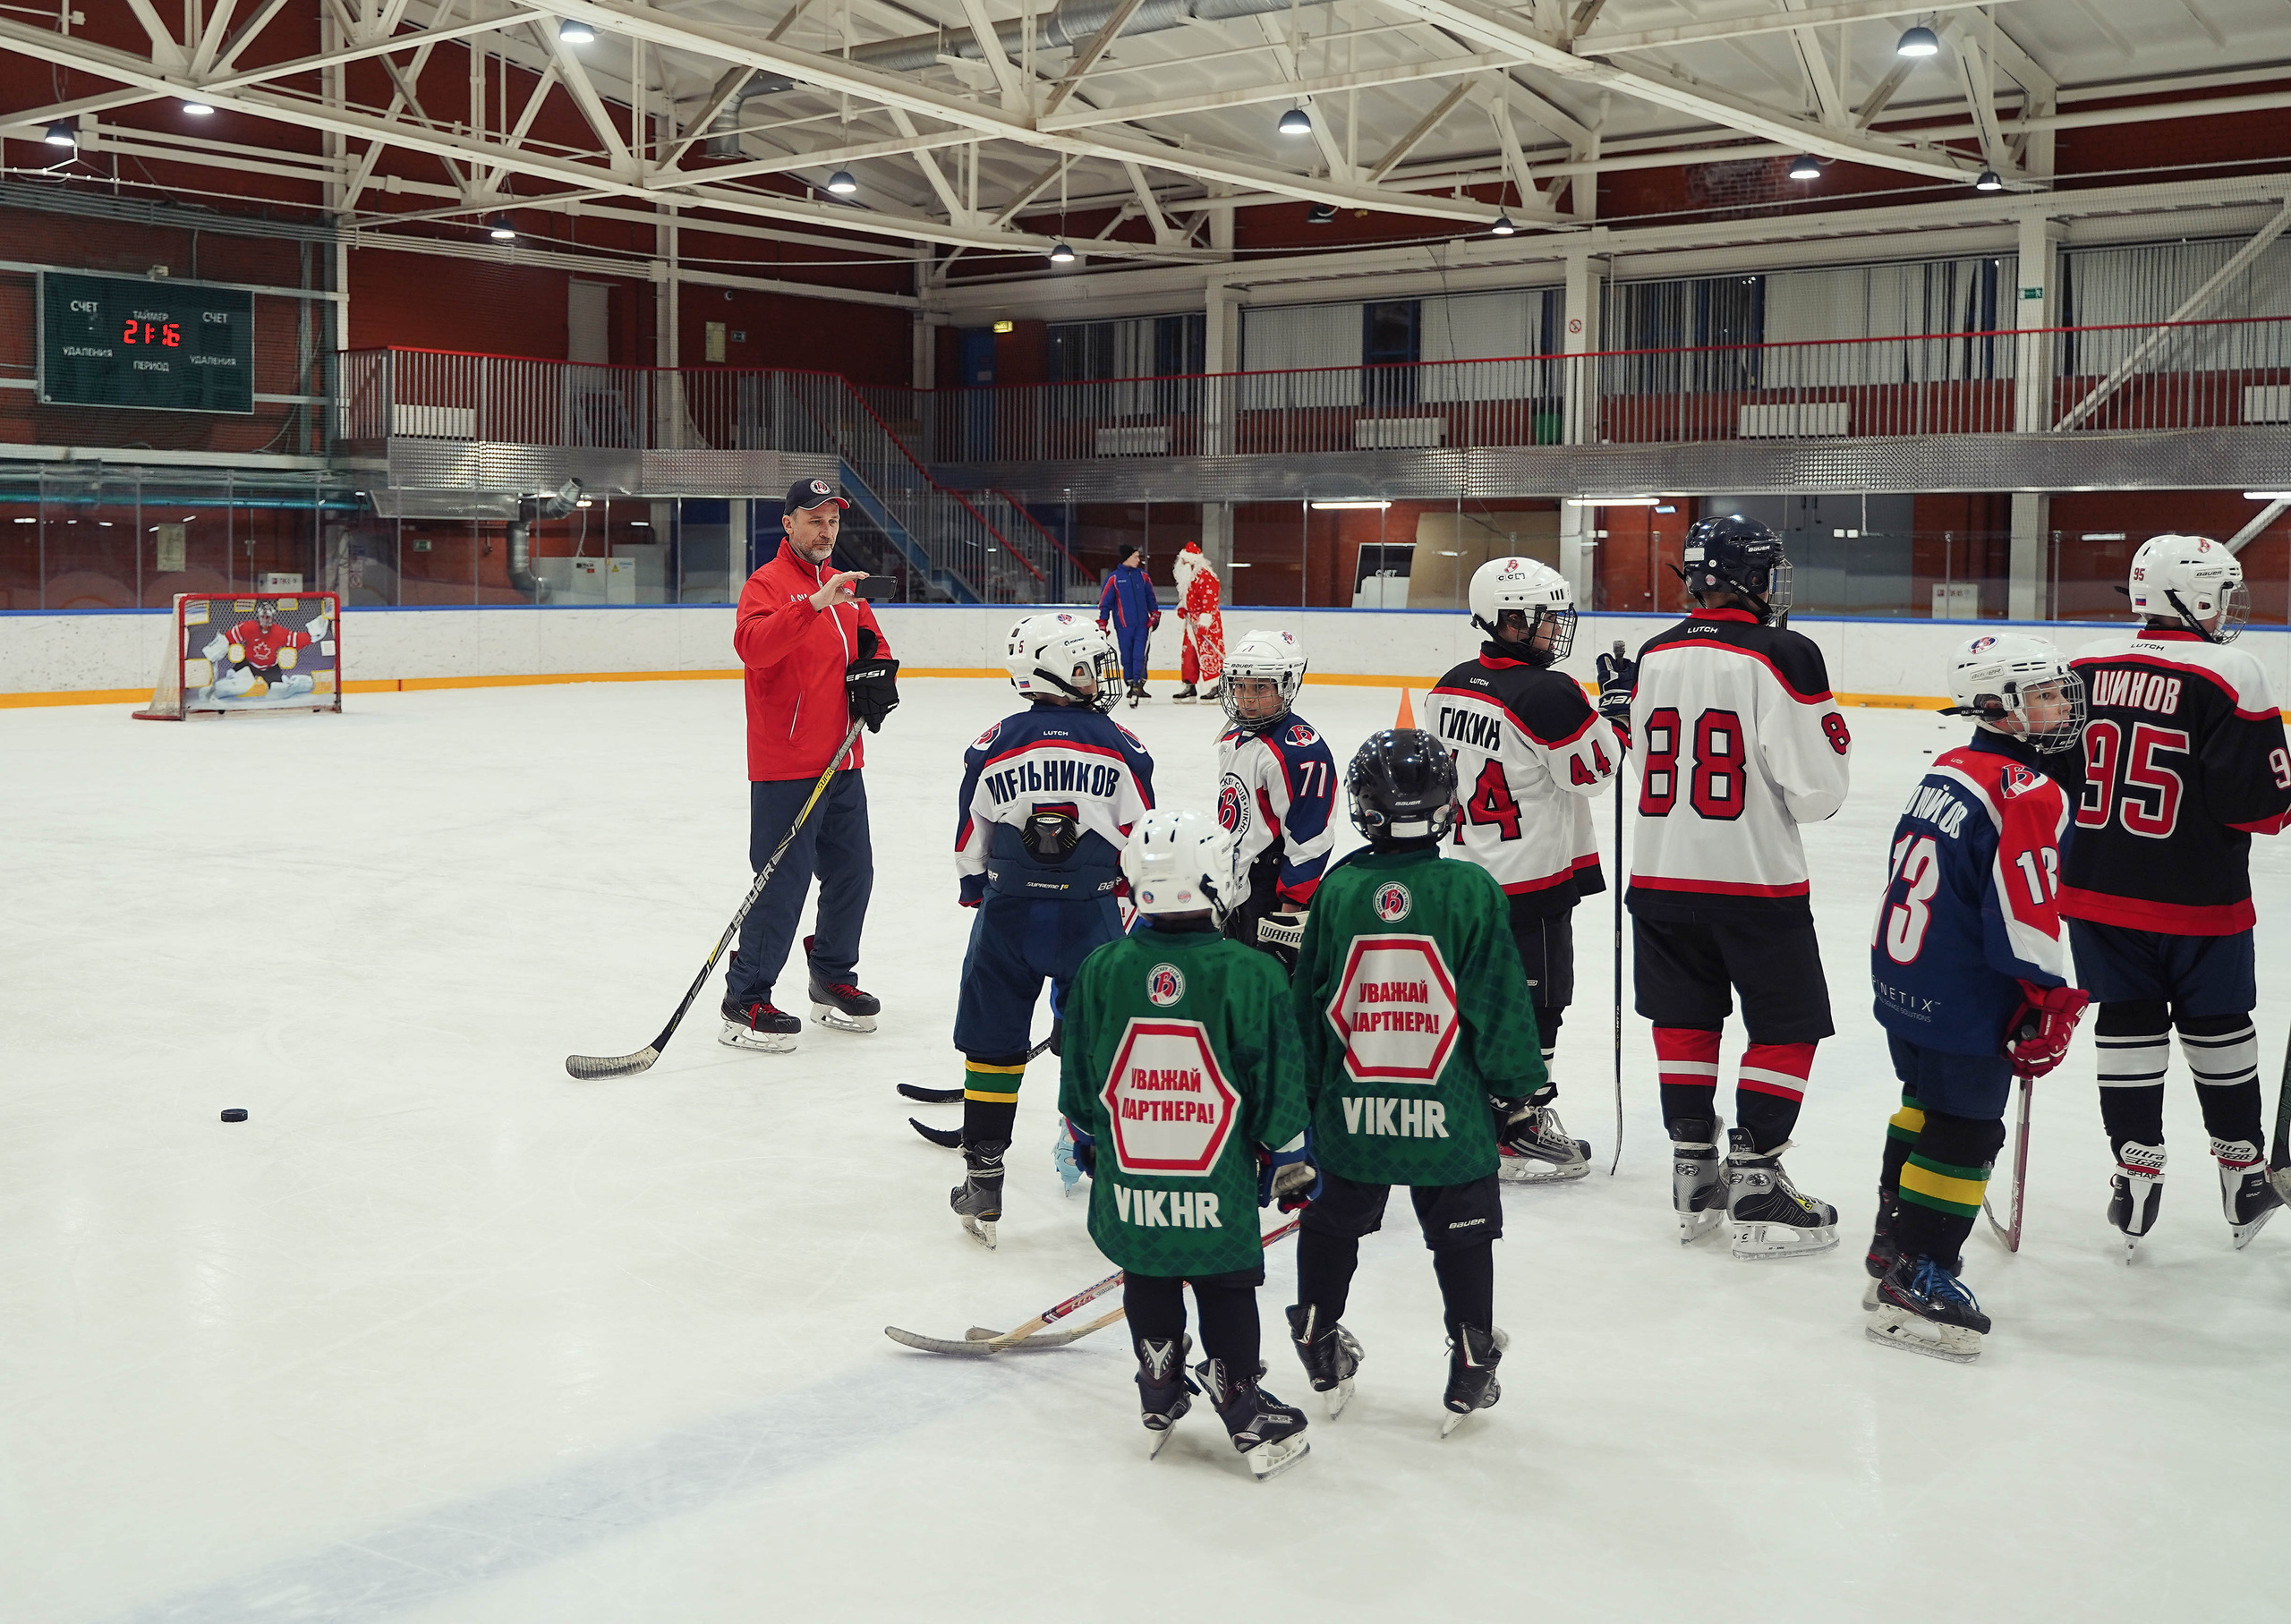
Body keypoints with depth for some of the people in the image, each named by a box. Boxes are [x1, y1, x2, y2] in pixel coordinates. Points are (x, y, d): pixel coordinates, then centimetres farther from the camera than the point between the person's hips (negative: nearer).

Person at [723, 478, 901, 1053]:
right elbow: (752, 644, -29)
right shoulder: (767, 584, -10)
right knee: (783, 884, -9)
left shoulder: (845, 587, 16)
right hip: (785, 767, -8)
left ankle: (832, 981, 31)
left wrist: (875, 675, 3)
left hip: (841, 764, 8)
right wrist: (814, 604, -41)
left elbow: (874, 645, 25)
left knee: (852, 874, 13)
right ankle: (744, 1002, 1)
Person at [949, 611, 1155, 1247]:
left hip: (1008, 913, 1)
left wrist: (978, 900, 24)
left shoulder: (993, 748, 0)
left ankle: (983, 1183, 12)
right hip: (1093, 915, -1)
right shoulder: (1121, 748, -3)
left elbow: (970, 844, 8)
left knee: (994, 1048, 9)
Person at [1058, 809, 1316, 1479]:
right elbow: (1279, 1084, -7)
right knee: (1226, 1291, 12)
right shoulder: (1250, 976, -14)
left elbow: (1077, 1084, 4)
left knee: (1149, 1282, 20)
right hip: (1219, 1188, -2)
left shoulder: (1101, 971, -6)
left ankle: (1159, 1401, 33)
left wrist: (1089, 1147, 21)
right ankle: (1247, 1417, 20)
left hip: (1128, 1181, 3)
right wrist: (1289, 1161, 7)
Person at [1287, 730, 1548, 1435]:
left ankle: (1322, 1351, 30)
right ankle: (1471, 1371, 20)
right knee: (1461, 1237, 12)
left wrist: (1304, 1088, 16)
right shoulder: (1472, 890, -11)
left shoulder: (1337, 889, -5)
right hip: (1450, 1111, -1)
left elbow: (1306, 1004, 3)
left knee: (1333, 1223, 19)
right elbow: (1501, 1003, -7)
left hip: (1349, 1109, 2)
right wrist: (1514, 1088, 5)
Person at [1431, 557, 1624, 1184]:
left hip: (1469, 868, 8)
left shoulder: (1450, 687, 6)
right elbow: (1593, 771, -12)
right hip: (1536, 874, -8)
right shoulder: (1548, 694, -20)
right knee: (1536, 1002, 0)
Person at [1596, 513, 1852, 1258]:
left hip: (1660, 876, 5)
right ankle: (1754, 1189, 7)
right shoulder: (1783, 656, -13)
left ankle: (1694, 1177, 22)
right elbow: (1816, 792, -14)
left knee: (1686, 1021, 17)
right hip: (1756, 880, -5)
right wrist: (1832, 745, 6)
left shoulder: (1653, 658, 3)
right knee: (1787, 1029, 8)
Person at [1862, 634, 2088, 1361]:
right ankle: (1914, 1280, -2)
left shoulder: (1946, 769, 10)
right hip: (1963, 1001, -10)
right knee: (1966, 1131, -3)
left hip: (1902, 978, 10)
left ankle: (1894, 1241, 37)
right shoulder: (2030, 794, -17)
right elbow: (2027, 913, -22)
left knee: (1927, 1103, 24)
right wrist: (2053, 1004, -13)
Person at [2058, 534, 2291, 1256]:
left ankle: (2135, 1177, 12)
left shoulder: (2085, 664, 0)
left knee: (2128, 1024, 11)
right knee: (2218, 1029, 14)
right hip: (2198, 898, -3)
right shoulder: (2231, 674, -15)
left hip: (2098, 890, 3)